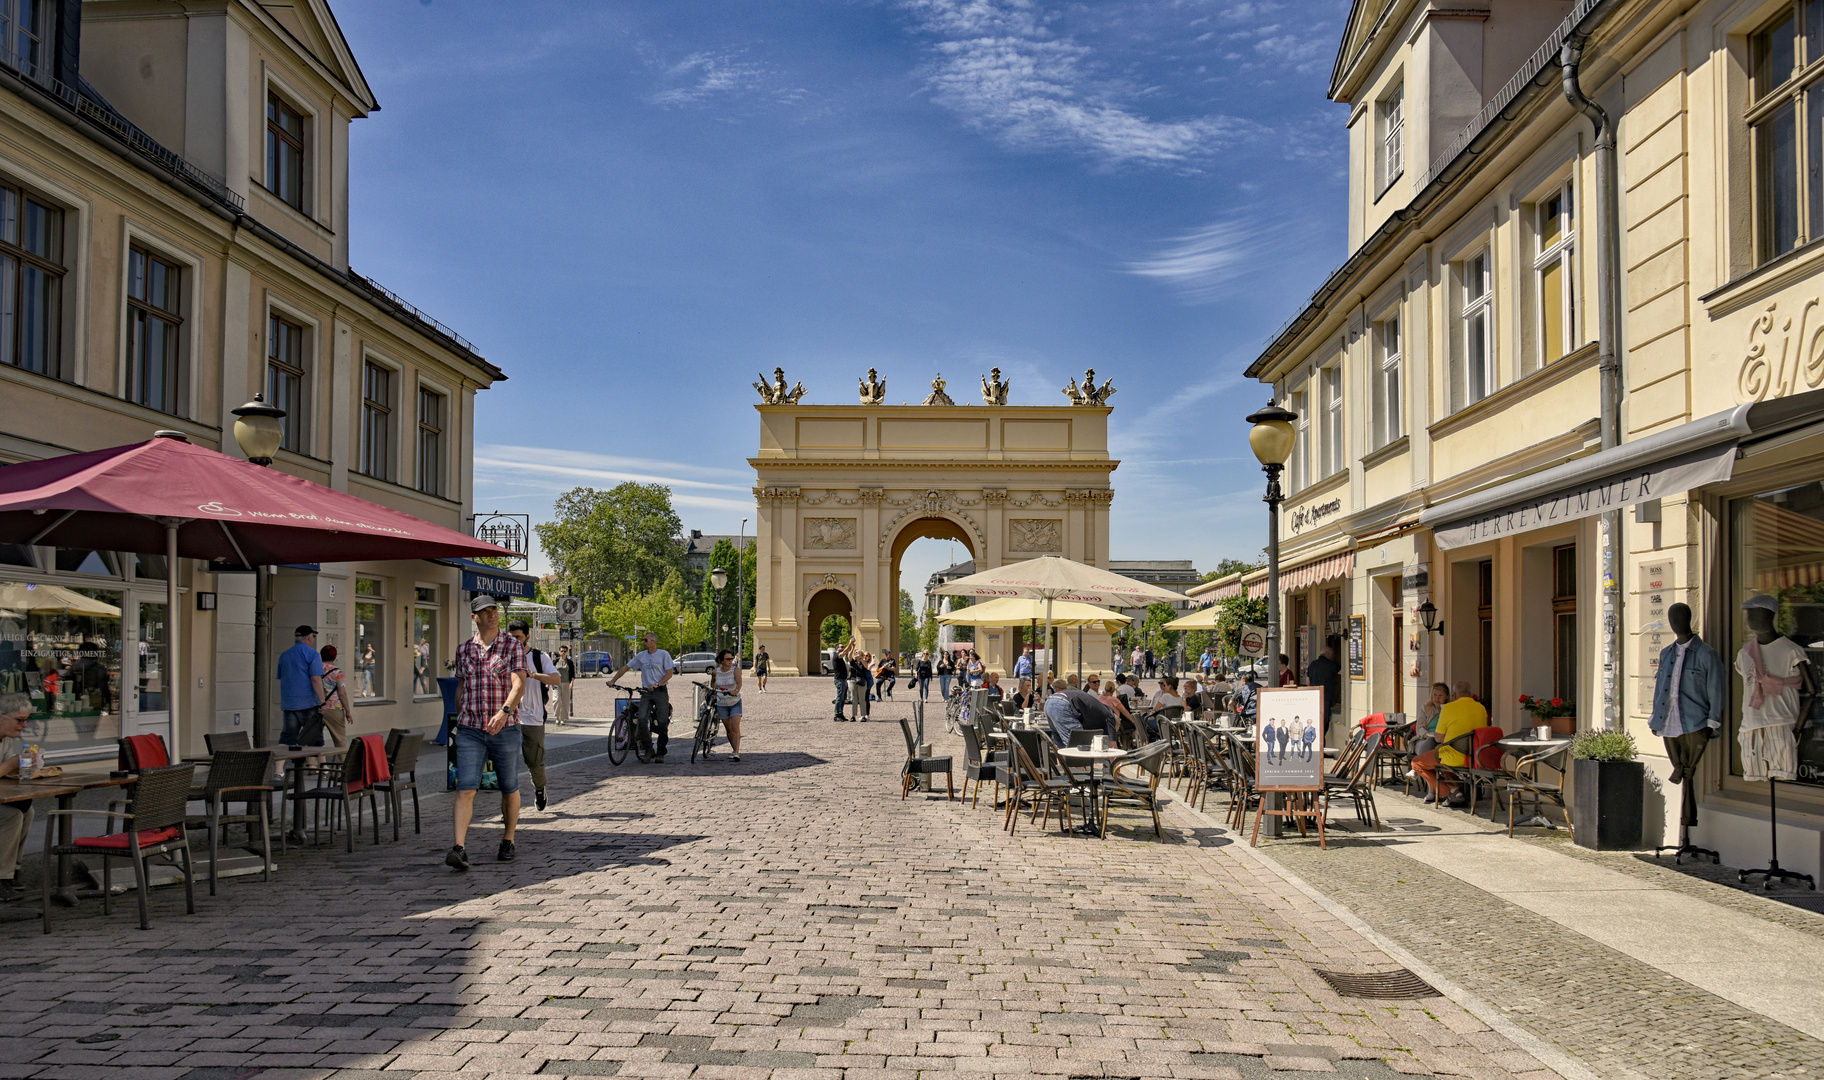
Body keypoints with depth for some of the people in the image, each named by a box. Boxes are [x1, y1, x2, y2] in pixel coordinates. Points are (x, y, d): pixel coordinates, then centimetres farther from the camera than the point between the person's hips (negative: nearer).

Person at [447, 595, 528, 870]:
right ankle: (460, 850, -16)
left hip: (505, 729, -2)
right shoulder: (463, 649, 9)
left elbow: (519, 685, -13)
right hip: (470, 731, 2)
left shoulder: (513, 646, -2)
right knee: (465, 789, -11)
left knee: (509, 790, 10)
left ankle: (507, 842, 26)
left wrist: (504, 711, -30)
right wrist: (459, 721, 21)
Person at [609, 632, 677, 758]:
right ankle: (649, 750, 2)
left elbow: (669, 673, -6)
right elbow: (625, 667, 13)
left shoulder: (664, 654, -1)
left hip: (660, 692, -3)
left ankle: (660, 753, 3)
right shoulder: (641, 656, 9)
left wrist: (657, 685, -17)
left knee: (662, 724, -5)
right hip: (646, 692, 3)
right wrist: (613, 680, 5)